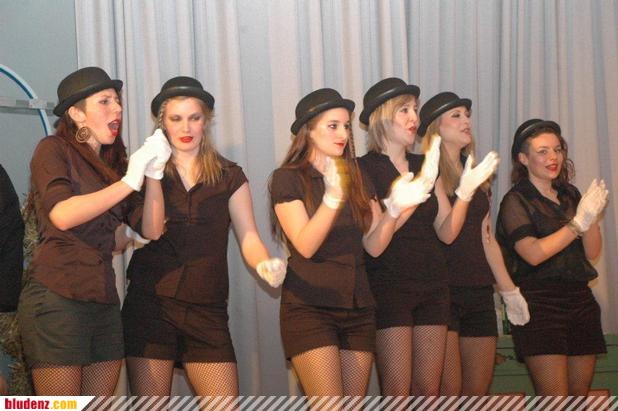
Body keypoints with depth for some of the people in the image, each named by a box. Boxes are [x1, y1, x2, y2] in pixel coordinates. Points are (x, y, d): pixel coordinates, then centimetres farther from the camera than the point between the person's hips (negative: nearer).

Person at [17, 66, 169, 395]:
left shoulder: (113, 164, 18)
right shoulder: (53, 149, 0)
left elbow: (152, 229, 10)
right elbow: (62, 214, -17)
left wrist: (153, 172, -2)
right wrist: (128, 182, -12)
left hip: (104, 303, 6)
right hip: (57, 300, -6)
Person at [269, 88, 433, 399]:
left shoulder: (358, 179, 13)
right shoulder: (287, 178, -4)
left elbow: (374, 245, 4)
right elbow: (305, 245, -16)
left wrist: (394, 207, -13)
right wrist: (333, 197, -28)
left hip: (357, 309, 5)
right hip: (309, 309, -5)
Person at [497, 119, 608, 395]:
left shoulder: (570, 195, 15)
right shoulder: (516, 201, -3)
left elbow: (592, 252, 10)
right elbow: (533, 253, -17)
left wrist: (593, 215, -7)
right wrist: (579, 221, -20)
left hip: (580, 300, 6)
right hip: (539, 304, -6)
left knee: (579, 395, 5)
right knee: (555, 399, -12)